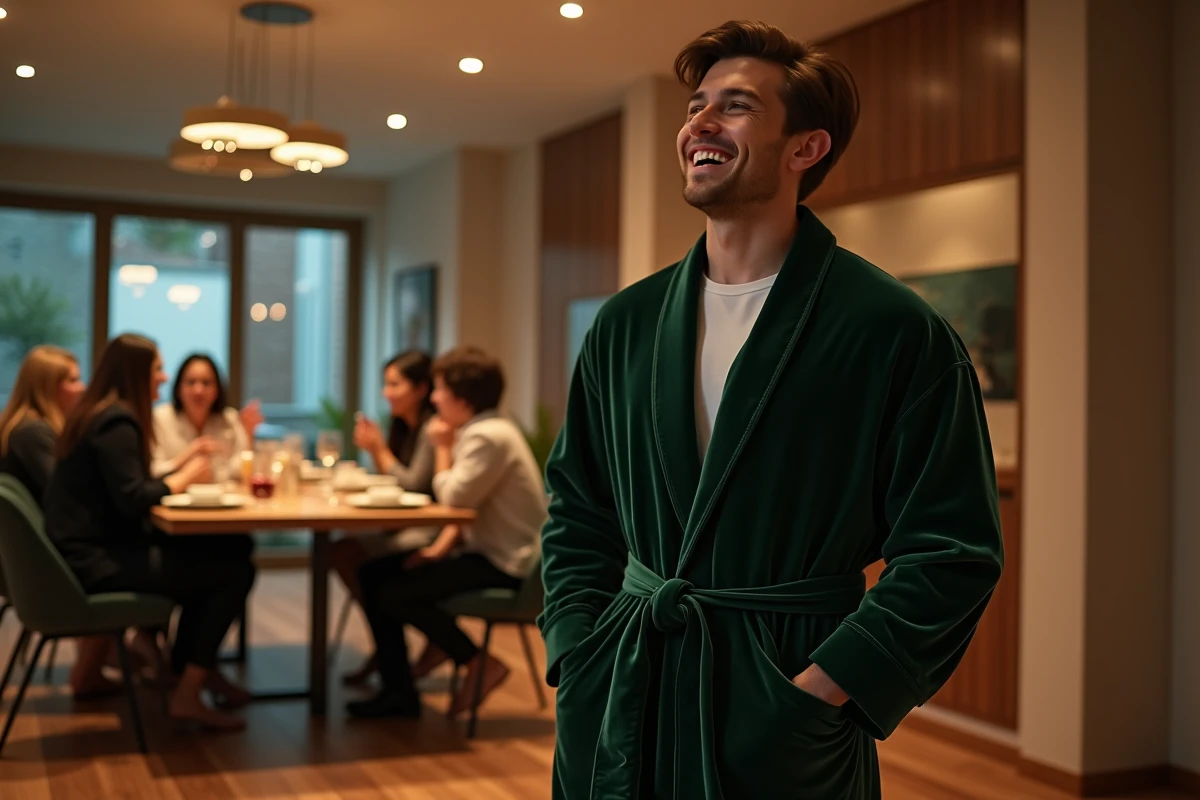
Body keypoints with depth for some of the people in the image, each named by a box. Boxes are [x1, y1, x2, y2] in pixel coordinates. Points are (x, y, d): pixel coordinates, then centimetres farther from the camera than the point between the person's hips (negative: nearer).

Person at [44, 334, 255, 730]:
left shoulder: (99, 414, 14)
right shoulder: (117, 422, -16)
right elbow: (133, 500, -23)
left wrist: (186, 467, 10)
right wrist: (185, 477, -8)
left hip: (90, 550, 10)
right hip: (93, 561, -10)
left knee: (207, 557, 18)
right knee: (235, 573, -14)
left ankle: (196, 668, 26)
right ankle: (187, 693, -5)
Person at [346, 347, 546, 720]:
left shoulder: (489, 437, -20)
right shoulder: (479, 431, 12)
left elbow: (454, 498, -23)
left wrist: (443, 448, -9)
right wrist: (441, 546, 0)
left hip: (505, 564, -11)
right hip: (484, 549, 11)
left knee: (396, 594, -18)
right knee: (374, 574, 6)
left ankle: (481, 664, 0)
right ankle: (397, 692, 9)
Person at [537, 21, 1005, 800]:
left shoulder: (899, 332, -9)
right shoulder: (625, 324, 5)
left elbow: (951, 552, -10)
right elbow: (576, 514, 12)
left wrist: (813, 697, -15)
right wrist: (582, 662, 0)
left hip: (783, 733, -4)